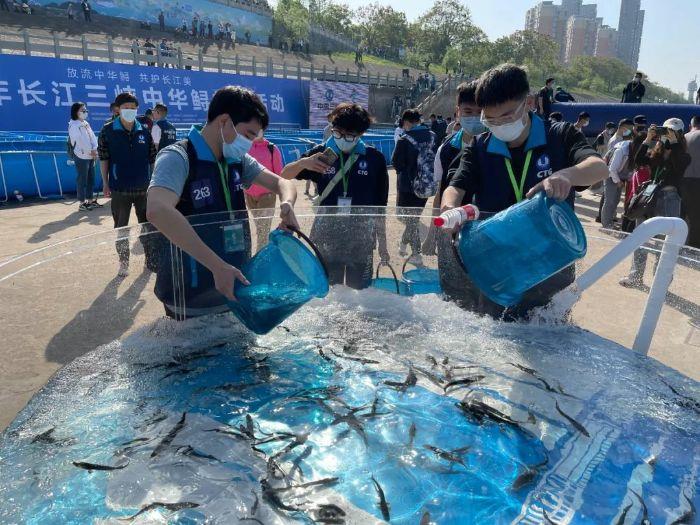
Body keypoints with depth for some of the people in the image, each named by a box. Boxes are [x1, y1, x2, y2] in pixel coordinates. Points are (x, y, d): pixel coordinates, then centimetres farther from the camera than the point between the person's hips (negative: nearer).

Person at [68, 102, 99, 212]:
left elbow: (92, 136, 6)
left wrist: (94, 149, -9)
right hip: (82, 156, -8)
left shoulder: (86, 123, 16)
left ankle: (89, 201, 19)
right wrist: (91, 152, -11)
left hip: (90, 156, 8)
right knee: (82, 180, -4)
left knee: (91, 179, 11)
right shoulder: (73, 125, -9)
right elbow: (80, 141, -17)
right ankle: (82, 203, 1)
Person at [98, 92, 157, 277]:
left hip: (144, 188, 2)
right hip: (119, 189, -1)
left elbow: (152, 158, 7)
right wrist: (105, 183, -3)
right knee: (121, 227, 8)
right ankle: (123, 261, 22)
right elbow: (103, 158, -1)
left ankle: (151, 259, 24)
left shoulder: (144, 131, 2)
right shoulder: (108, 131, -4)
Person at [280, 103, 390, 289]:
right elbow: (285, 175, 0)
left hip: (361, 240, -1)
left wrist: (382, 242, 5)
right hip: (328, 239, 1)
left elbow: (379, 206, 2)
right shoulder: (321, 153, -1)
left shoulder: (374, 159, -3)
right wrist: (302, 163, -22)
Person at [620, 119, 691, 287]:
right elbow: (638, 160, -5)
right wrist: (647, 139, -8)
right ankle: (636, 277, 17)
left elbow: (680, 165, -21)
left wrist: (674, 142, -17)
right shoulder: (655, 153, 9)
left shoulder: (683, 156, 0)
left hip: (670, 199, -4)